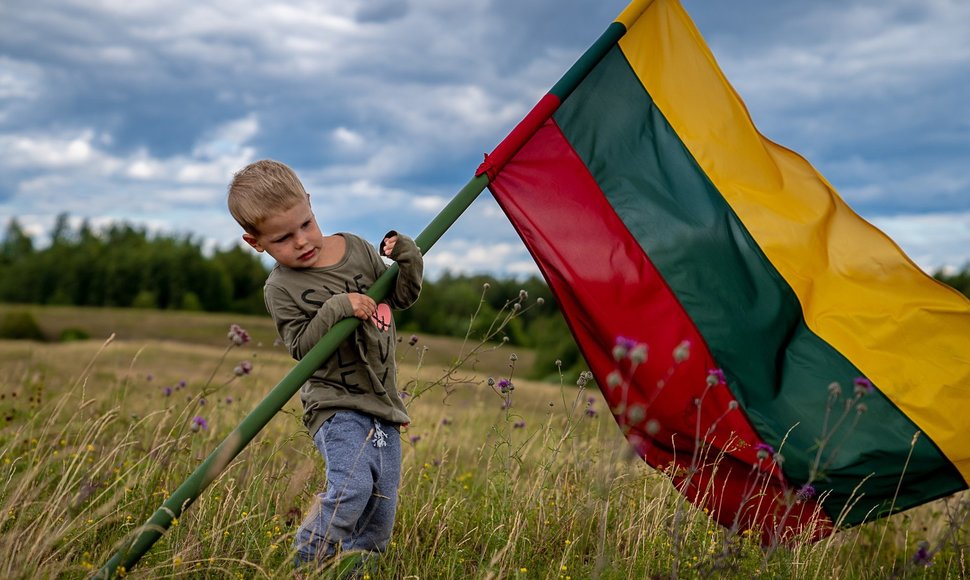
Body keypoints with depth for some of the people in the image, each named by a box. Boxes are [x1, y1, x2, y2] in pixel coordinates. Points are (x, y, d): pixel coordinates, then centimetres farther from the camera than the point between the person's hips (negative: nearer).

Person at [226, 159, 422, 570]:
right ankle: (307, 564, -8)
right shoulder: (281, 288, -7)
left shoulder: (357, 248, 5)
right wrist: (334, 309, -24)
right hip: (335, 402, -5)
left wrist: (409, 262, -5)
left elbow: (399, 297, 14)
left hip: (383, 401, 5)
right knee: (351, 486, -25)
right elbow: (302, 348, -11)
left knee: (382, 505, 4)